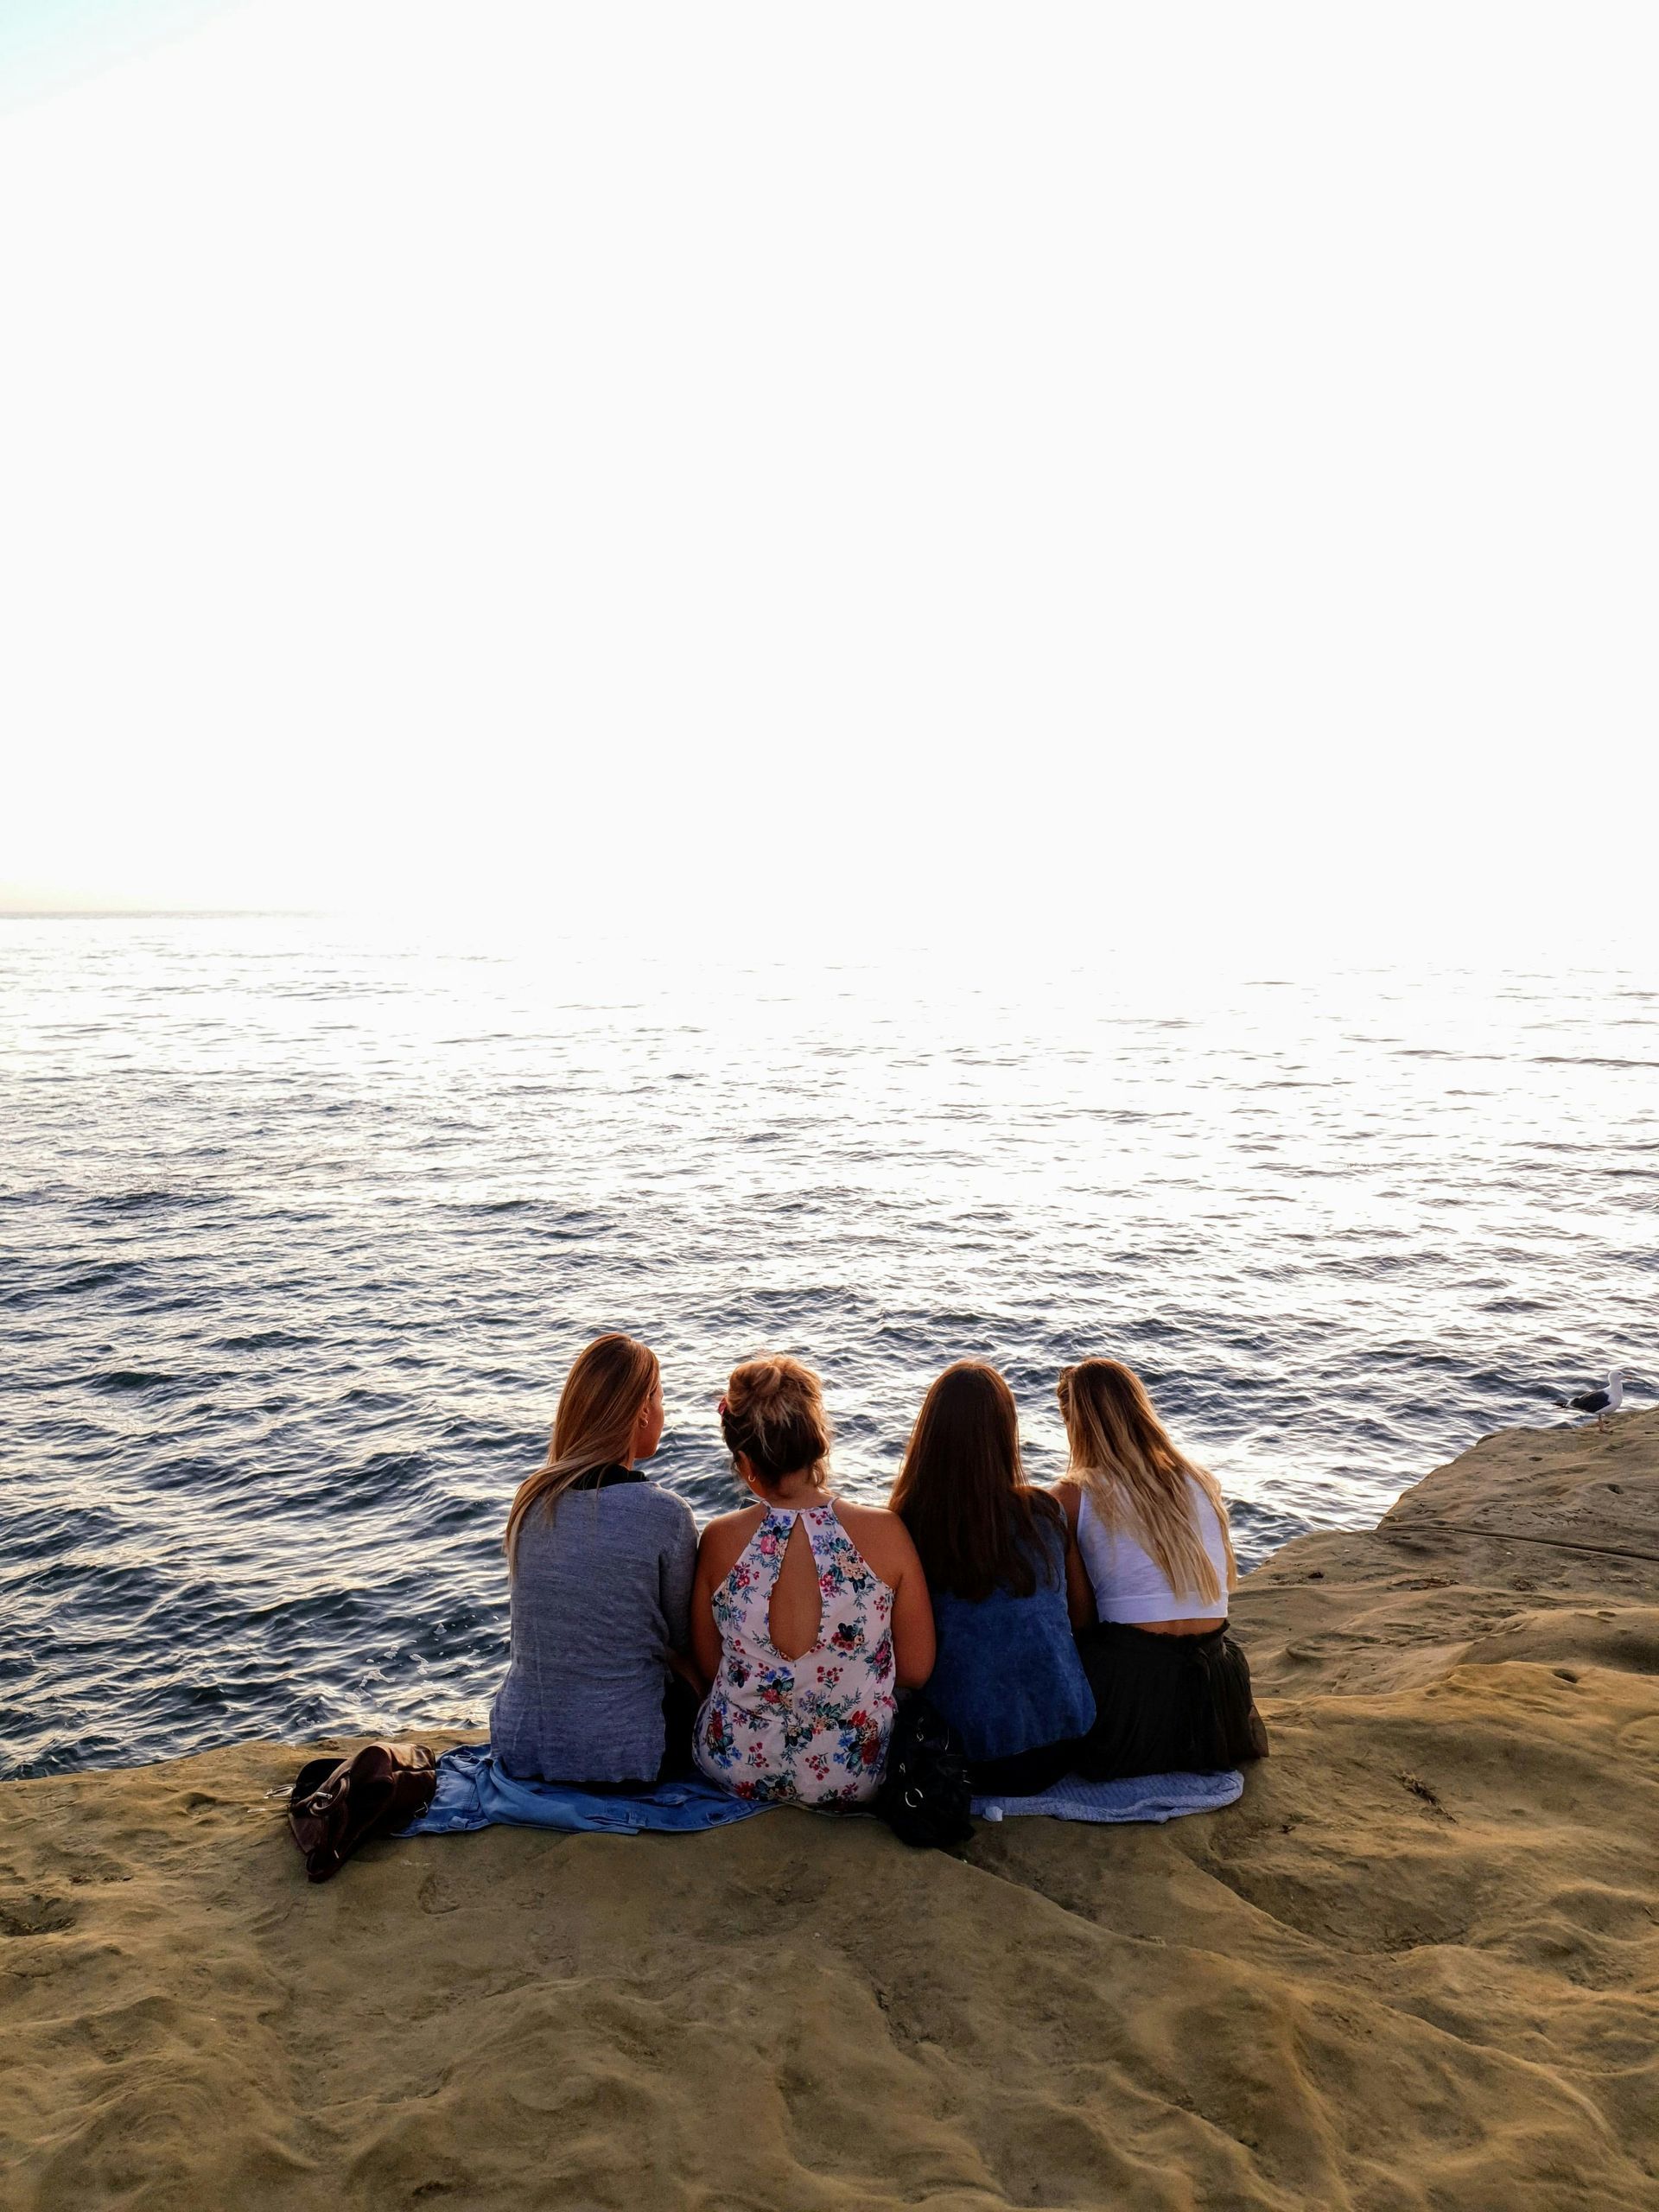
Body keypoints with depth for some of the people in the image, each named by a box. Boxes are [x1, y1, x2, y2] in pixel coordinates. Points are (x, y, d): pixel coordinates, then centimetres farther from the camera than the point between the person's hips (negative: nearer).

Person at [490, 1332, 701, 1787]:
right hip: (622, 1756, -5)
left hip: (518, 1747, 5)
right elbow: (680, 1638, -1)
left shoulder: (530, 1499, -2)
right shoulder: (665, 1515, -16)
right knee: (694, 1679, 25)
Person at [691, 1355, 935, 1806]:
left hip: (735, 1769, 1)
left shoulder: (718, 1541, -15)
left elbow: (709, 1663, 1)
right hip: (855, 1780, -1)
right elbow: (916, 1670, -8)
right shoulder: (886, 1532, -18)